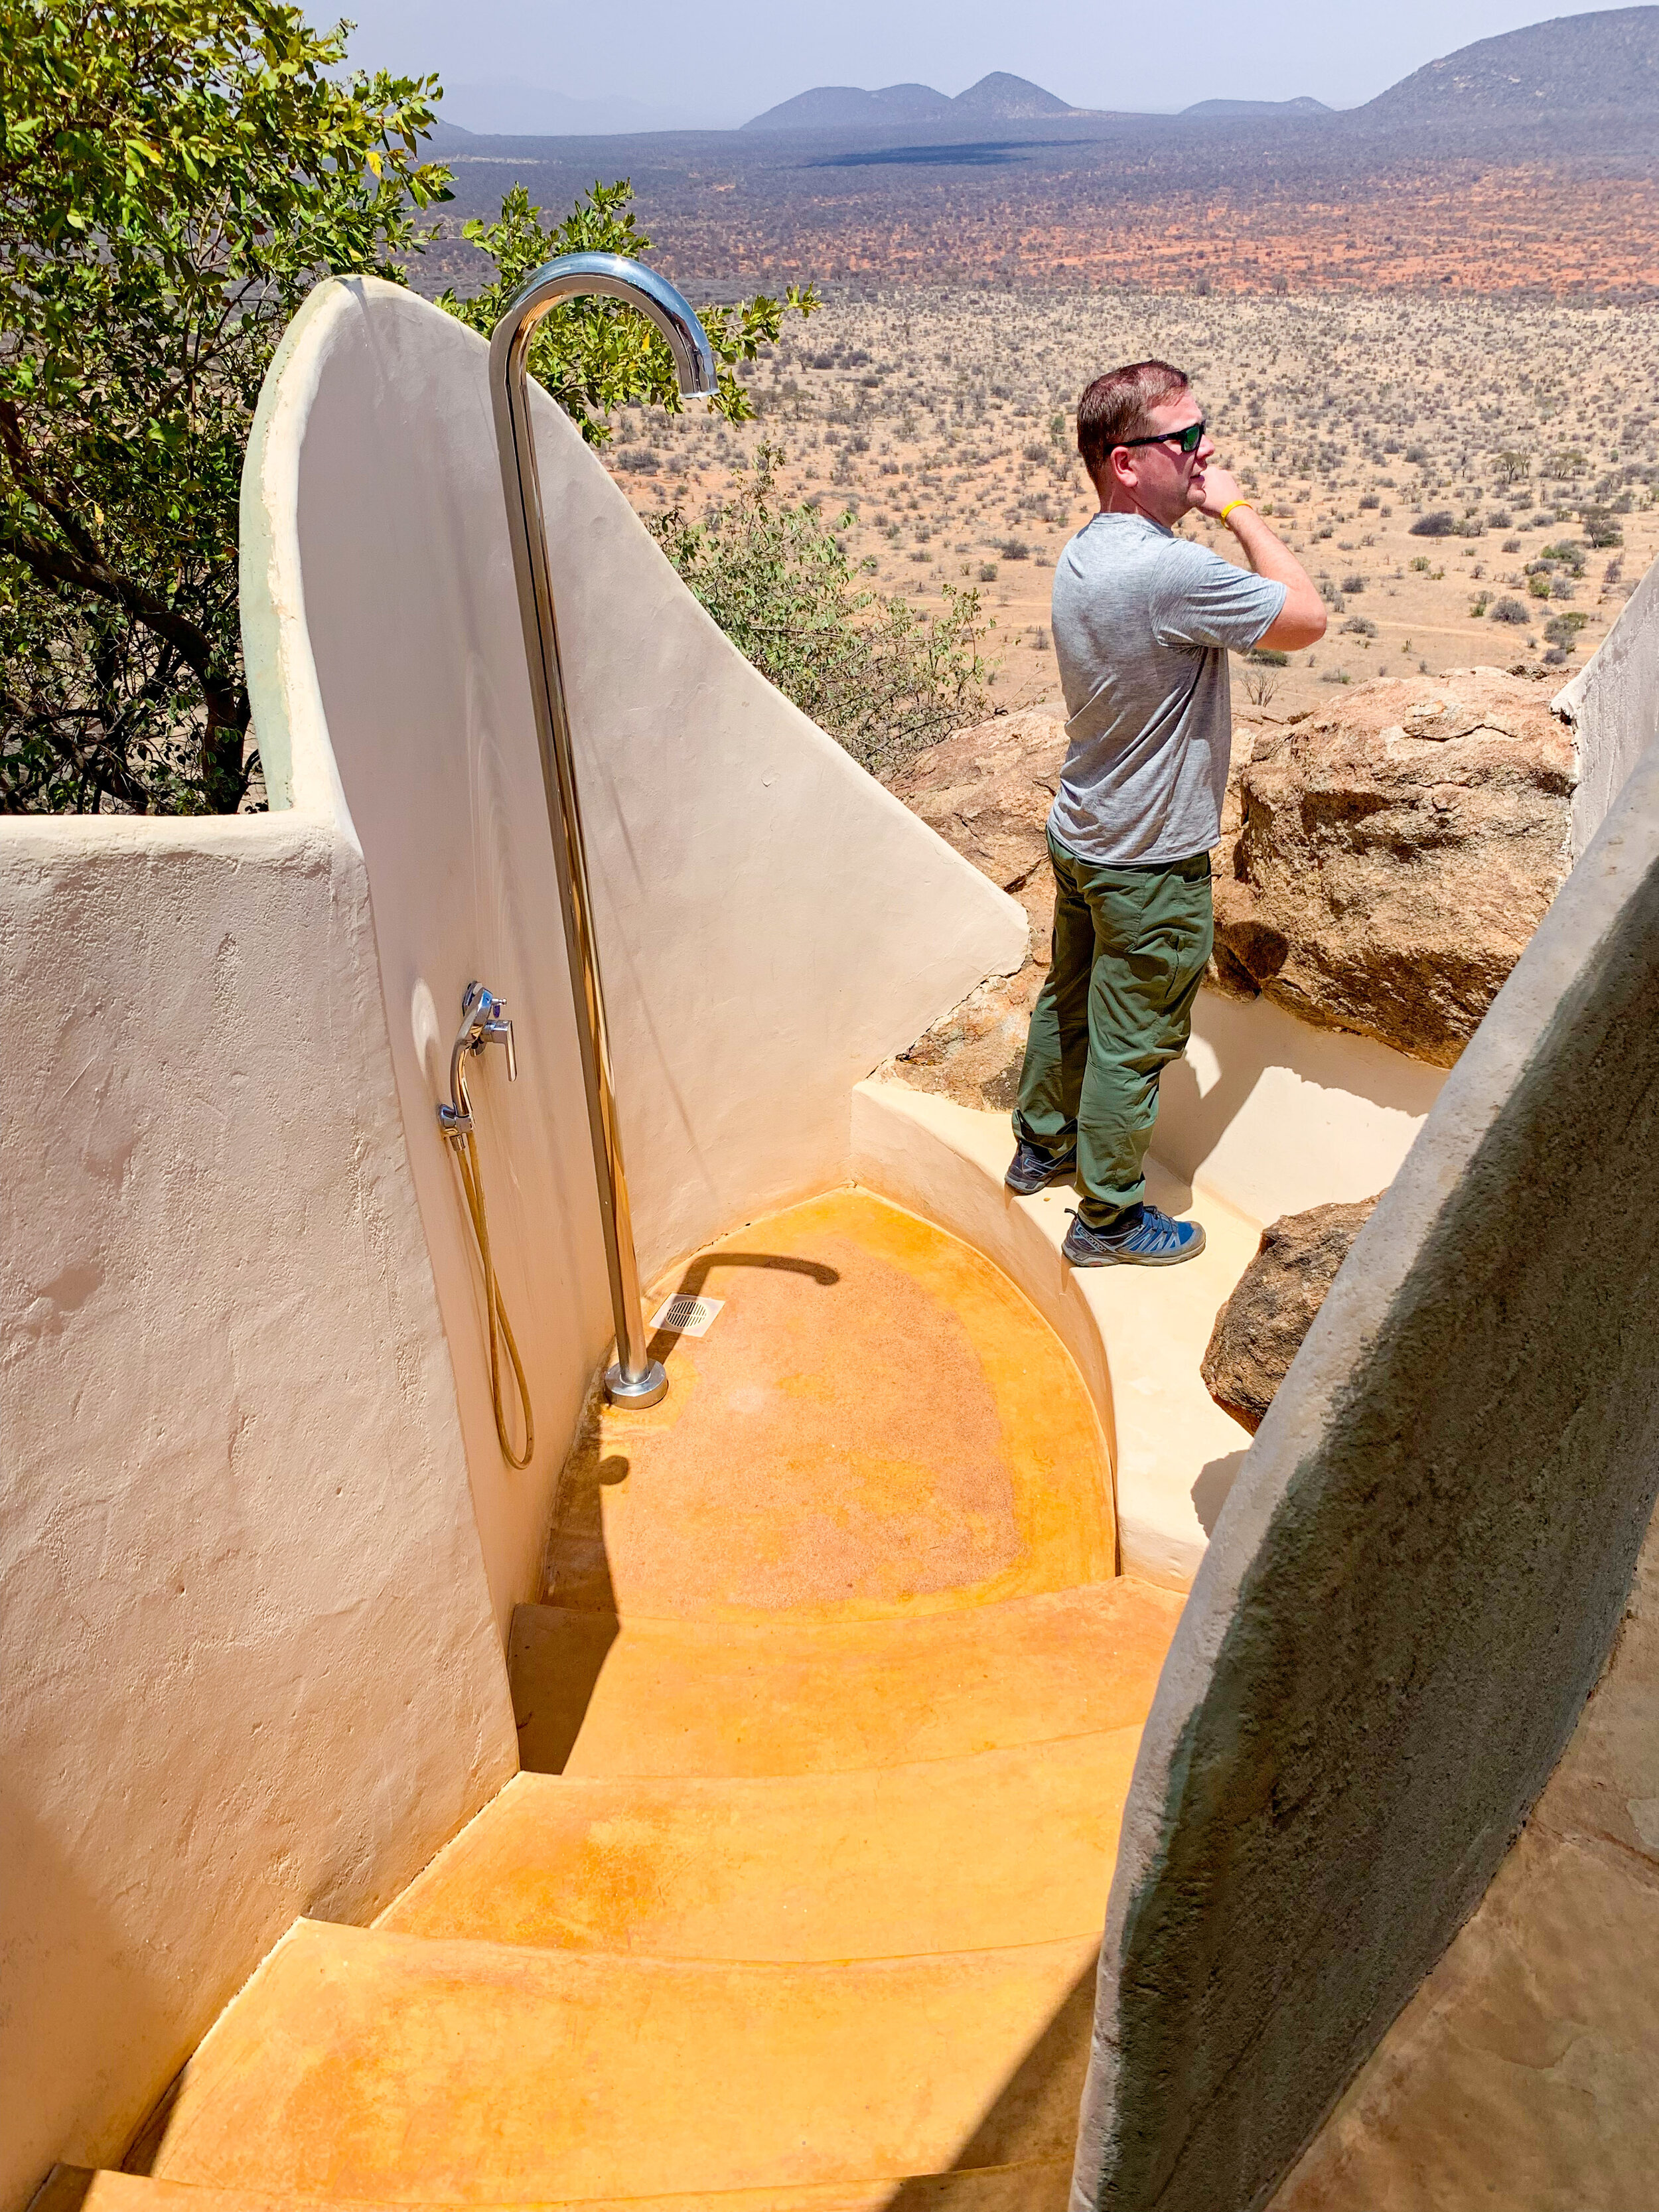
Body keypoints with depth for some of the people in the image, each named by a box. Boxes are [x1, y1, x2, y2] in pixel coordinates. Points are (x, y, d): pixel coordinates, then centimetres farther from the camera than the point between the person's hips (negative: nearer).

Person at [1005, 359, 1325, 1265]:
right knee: (1133, 1044, 5)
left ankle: (1040, 1146, 44)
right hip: (1151, 866, -9)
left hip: (1081, 838, 9)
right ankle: (1109, 1219, 22)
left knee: (1069, 1001, 24)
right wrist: (1236, 508, -11)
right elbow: (1307, 618, -15)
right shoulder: (1171, 571, -28)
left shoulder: (1083, 554, 3)